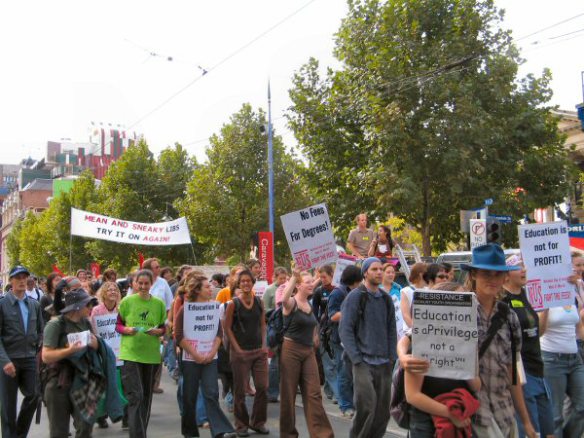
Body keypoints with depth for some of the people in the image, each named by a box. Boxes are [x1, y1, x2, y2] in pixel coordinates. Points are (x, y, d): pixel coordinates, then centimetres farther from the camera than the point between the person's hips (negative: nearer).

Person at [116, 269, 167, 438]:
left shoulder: (159, 303, 3)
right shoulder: (126, 302, -2)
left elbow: (163, 328, 9)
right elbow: (118, 325, 4)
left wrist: (157, 331, -12)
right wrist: (127, 330, -16)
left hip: (151, 355, 3)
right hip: (130, 353, -3)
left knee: (147, 396, 13)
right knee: (136, 396, -10)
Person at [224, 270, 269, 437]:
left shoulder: (259, 302, 5)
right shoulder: (233, 304, -6)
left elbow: (263, 325, 11)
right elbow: (228, 328, -4)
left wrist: (264, 345, 1)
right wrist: (237, 348, -10)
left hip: (259, 351, 4)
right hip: (240, 352, -3)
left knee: (263, 387, 2)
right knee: (240, 390, 4)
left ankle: (258, 422, 19)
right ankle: (241, 424, 19)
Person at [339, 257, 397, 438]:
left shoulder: (386, 299, 12)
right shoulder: (355, 297, -4)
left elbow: (391, 330, 16)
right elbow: (345, 330, -8)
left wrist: (392, 357, 6)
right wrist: (357, 360, -13)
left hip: (384, 363, 5)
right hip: (363, 361, -5)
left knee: (382, 410, 7)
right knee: (366, 406, -13)